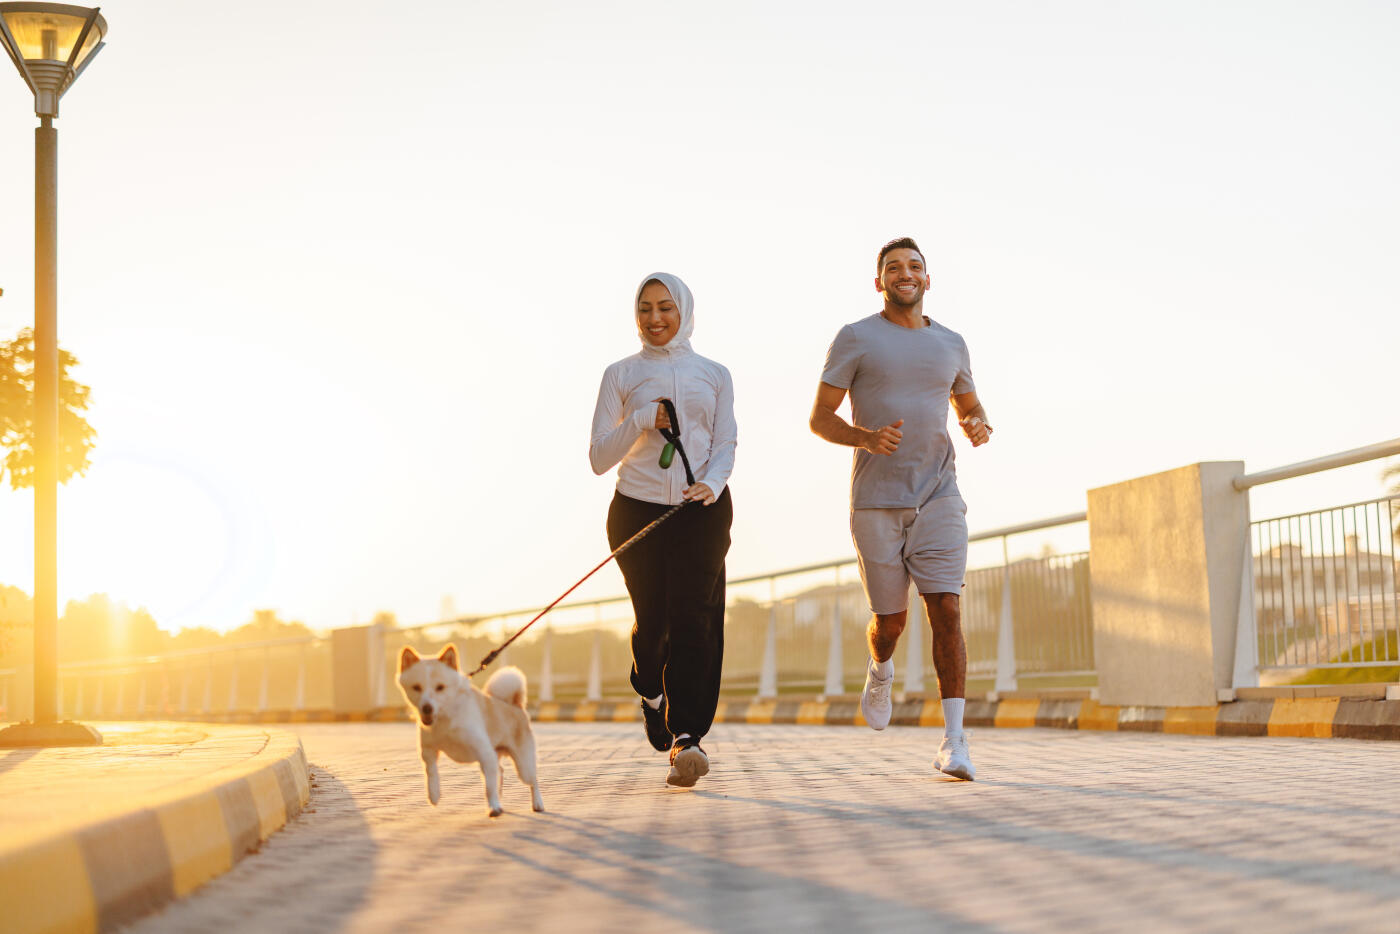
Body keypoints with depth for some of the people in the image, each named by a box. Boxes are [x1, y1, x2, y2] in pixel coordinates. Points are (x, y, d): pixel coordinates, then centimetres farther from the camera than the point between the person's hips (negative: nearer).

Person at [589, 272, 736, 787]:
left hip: (702, 511, 0)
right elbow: (598, 458, 2)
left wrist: (710, 483, -17)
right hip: (637, 509, 0)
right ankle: (651, 691, 37)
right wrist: (642, 420, -13)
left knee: (693, 617, -13)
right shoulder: (621, 375, 9)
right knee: (652, 620, 3)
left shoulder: (713, 374, 13)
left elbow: (725, 445, 4)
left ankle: (685, 738, -18)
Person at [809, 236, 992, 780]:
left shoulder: (950, 344, 12)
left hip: (938, 497, 2)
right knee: (891, 618, 5)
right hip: (876, 501, -2)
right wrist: (867, 438, -20)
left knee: (946, 611, -12)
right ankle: (881, 671, 43)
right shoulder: (856, 338, 2)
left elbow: (969, 406, 26)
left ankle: (954, 742, -13)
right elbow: (820, 417, -1)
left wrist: (978, 427, 0)